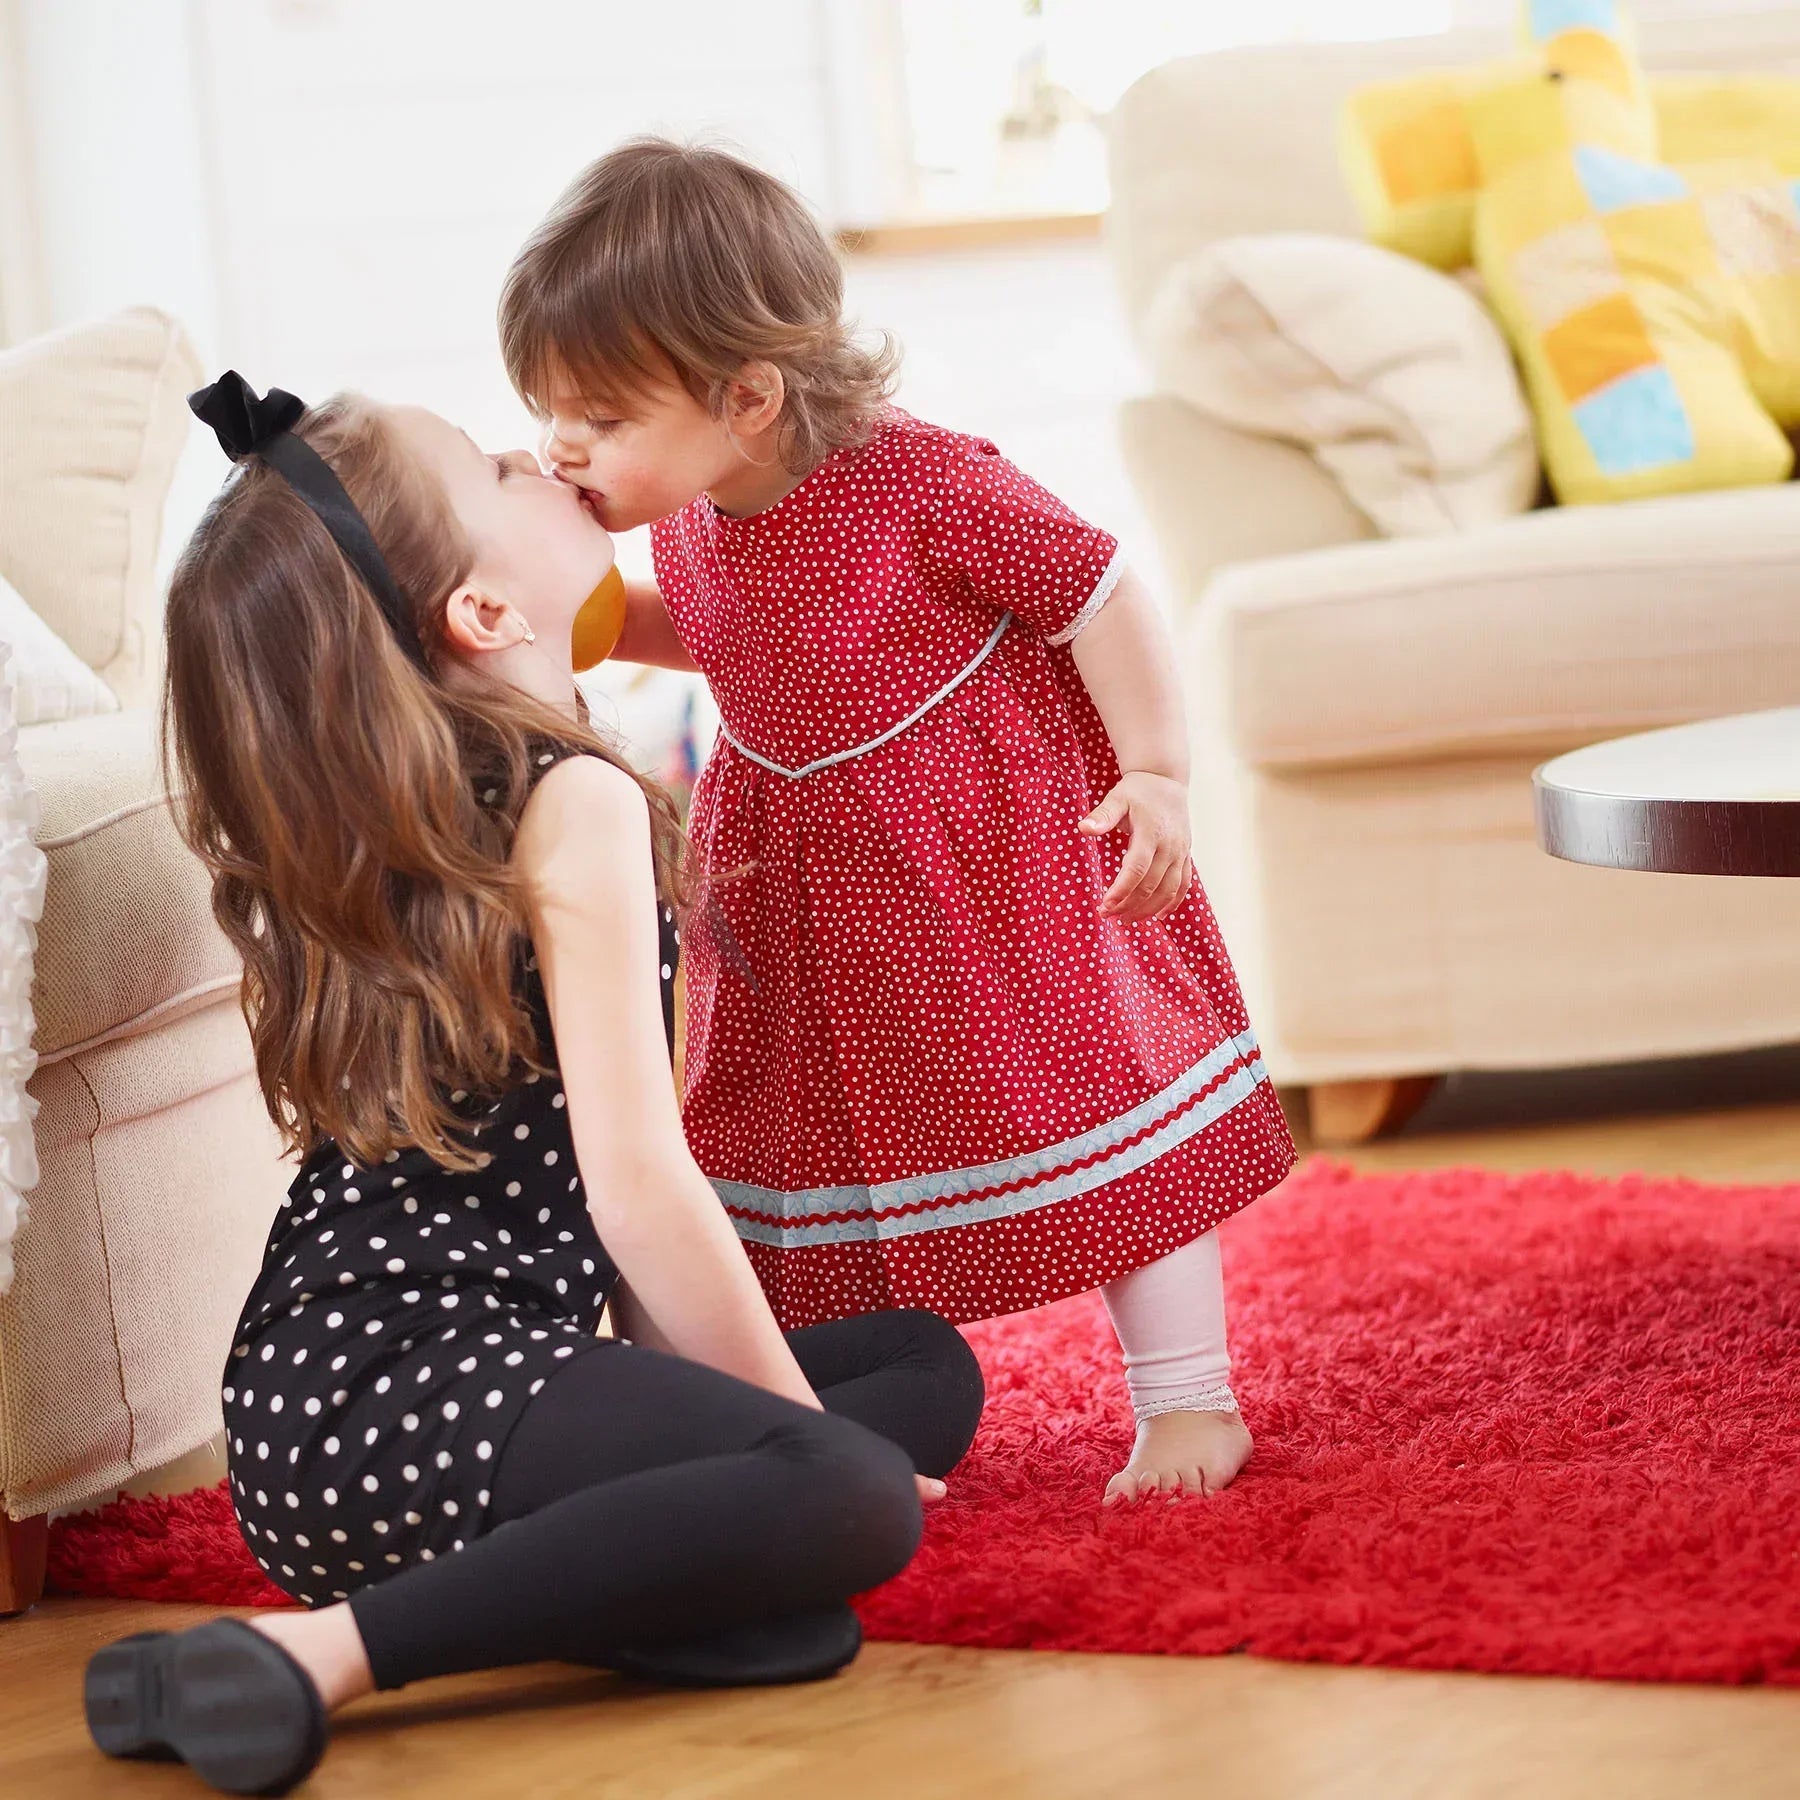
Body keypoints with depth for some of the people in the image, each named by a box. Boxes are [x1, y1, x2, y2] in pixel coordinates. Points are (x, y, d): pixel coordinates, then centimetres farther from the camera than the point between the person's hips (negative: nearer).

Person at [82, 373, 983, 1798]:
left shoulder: (372, 818, 16)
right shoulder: (577, 804, -11)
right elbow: (636, 1185, -16)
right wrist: (796, 1421, -6)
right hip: (406, 1389, -9)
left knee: (927, 1363, 14)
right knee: (856, 1496, -31)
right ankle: (315, 1656, -27)